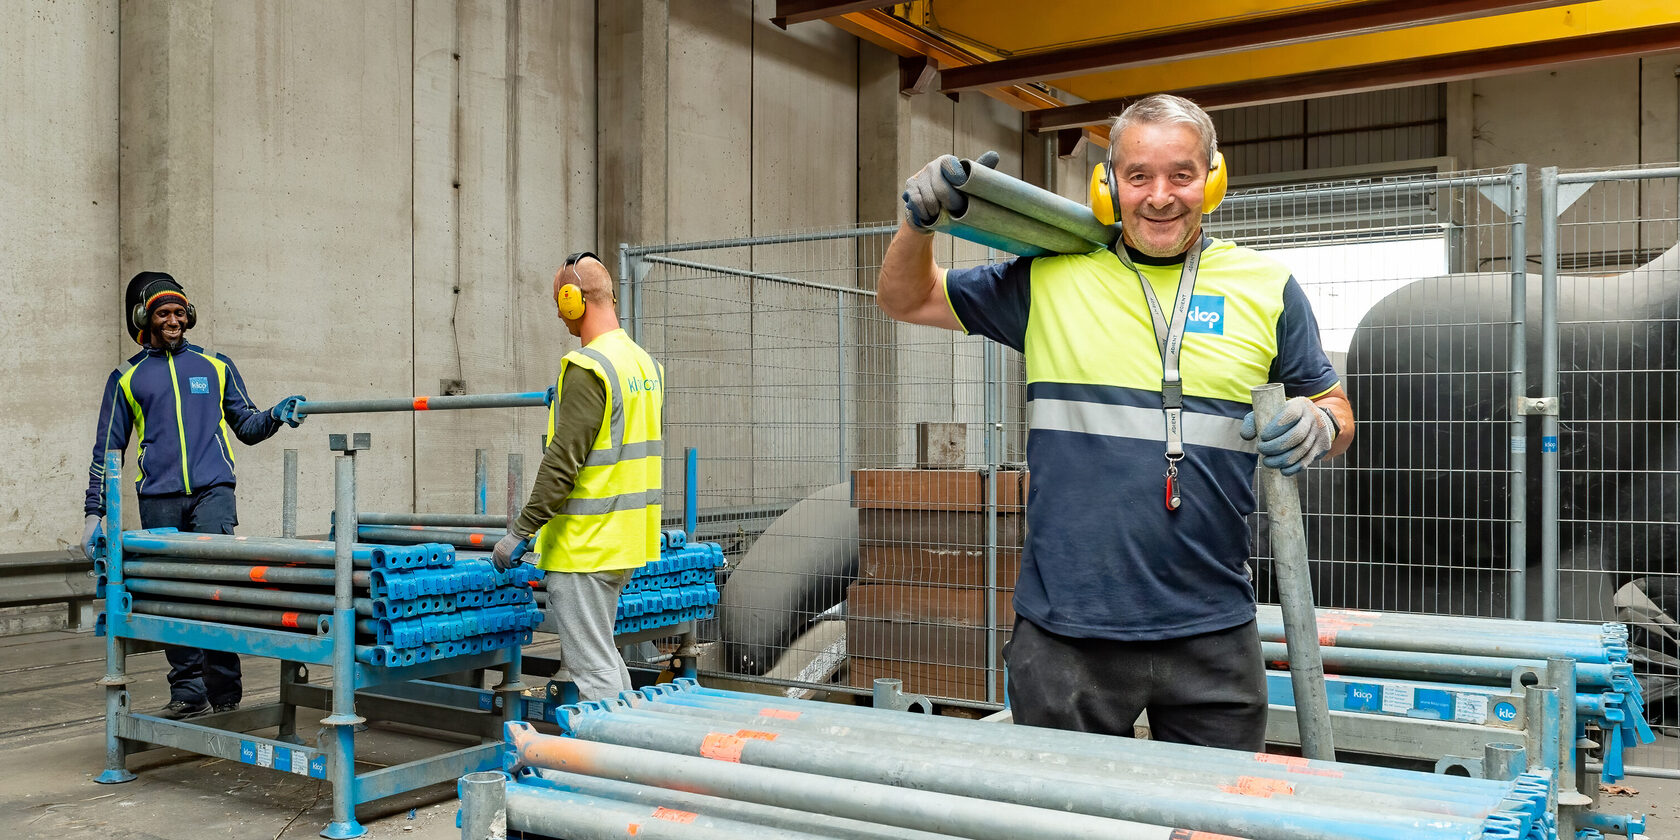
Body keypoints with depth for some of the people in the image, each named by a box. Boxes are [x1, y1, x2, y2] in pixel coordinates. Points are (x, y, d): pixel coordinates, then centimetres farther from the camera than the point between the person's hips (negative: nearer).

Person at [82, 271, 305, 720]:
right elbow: (107, 448, 15)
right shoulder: (127, 377, 14)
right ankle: (188, 693, 10)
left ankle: (225, 690, -7)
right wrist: (93, 512, 10)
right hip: (159, 500, 1)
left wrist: (275, 416, -3)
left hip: (212, 490, -1)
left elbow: (246, 427, 18)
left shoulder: (216, 365, 15)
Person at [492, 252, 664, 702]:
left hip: (584, 544, -10)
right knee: (602, 653, 21)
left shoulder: (588, 367, -17)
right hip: (626, 540, 10)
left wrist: (520, 532, -15)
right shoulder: (644, 362, 11)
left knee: (592, 669, -2)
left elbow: (563, 461, -20)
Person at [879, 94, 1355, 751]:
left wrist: (1321, 425, -8)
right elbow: (909, 300, 12)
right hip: (1065, 634, -1)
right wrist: (919, 222, -7)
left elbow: (1335, 410, 15)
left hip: (1213, 636, 1)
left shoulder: (1266, 289, 5)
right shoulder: (1051, 278, 3)